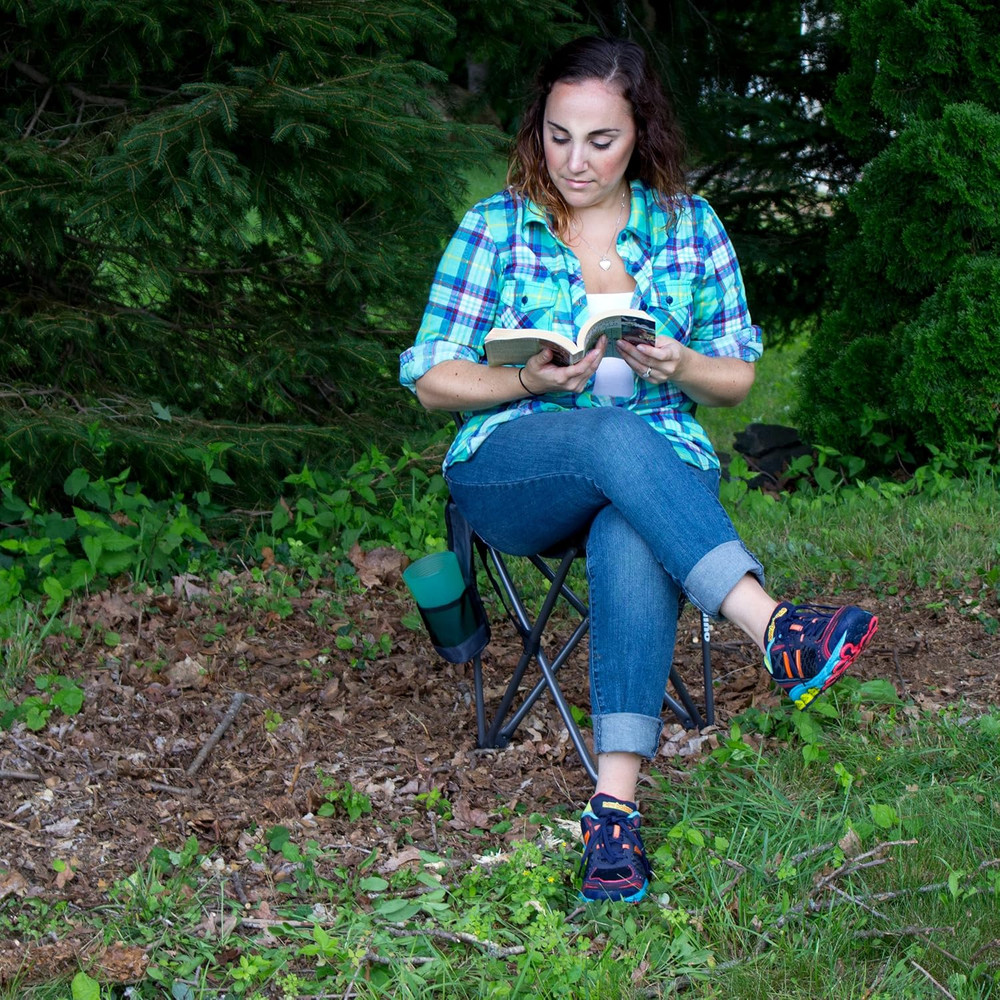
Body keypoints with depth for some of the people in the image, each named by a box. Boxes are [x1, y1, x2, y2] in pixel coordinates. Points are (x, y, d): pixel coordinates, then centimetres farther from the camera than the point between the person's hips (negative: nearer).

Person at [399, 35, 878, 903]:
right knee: (614, 435, -38)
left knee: (634, 548, -38)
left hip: (661, 463, 1)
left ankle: (615, 805, -44)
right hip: (510, 469, -1)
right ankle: (776, 630, -50)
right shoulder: (496, 227, 4)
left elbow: (737, 379, 11)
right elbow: (432, 377, 3)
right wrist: (528, 383, -15)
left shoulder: (691, 227, 8)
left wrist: (679, 368, -12)